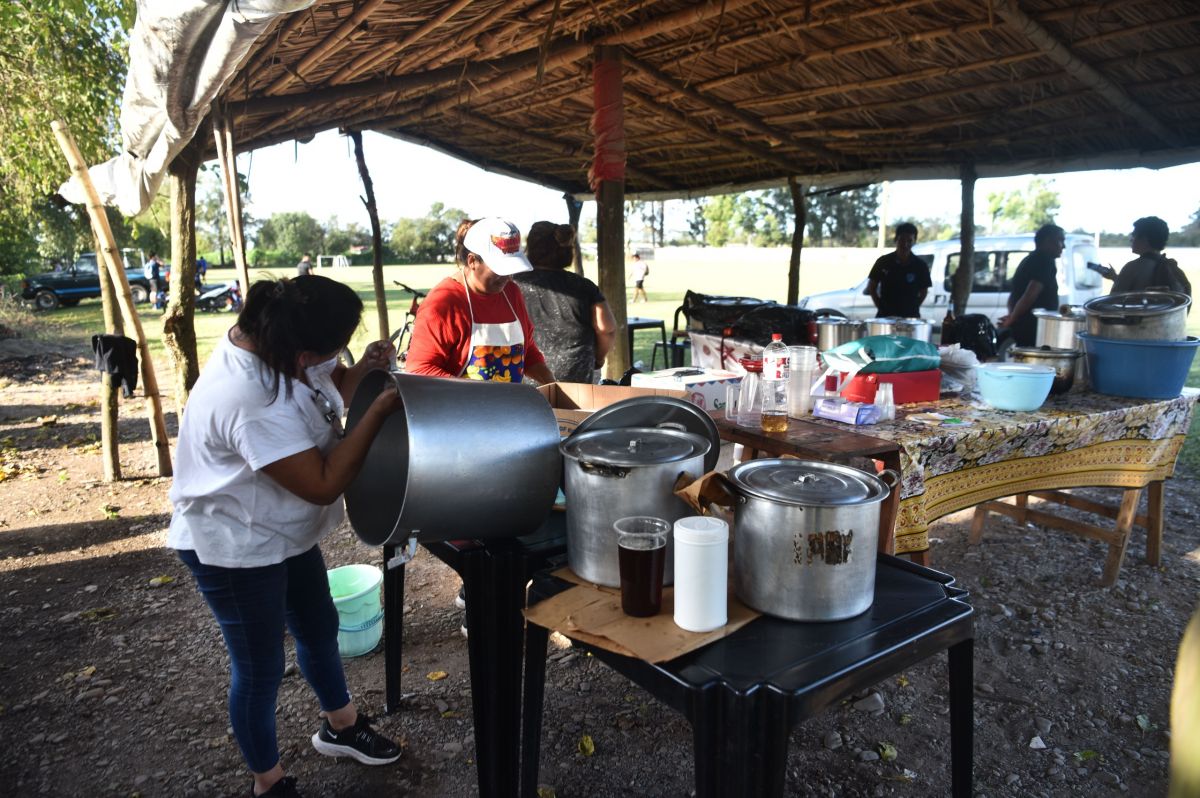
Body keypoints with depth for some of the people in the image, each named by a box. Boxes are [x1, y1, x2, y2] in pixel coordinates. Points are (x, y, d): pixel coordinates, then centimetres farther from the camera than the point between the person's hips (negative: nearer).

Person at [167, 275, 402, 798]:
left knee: (319, 627, 24)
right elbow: (324, 484, -32)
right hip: (235, 547, -9)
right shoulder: (251, 402, -39)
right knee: (260, 668, 10)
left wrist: (364, 369, -15)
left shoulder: (270, 338, -12)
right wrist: (380, 410, -30)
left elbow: (325, 396, 5)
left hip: (283, 530, 9)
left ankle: (341, 727, 48)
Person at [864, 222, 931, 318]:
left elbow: (923, 291, 11)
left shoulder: (920, 266, 0)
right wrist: (880, 307, 0)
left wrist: (913, 308, 0)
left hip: (910, 317, 0)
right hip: (885, 316, 0)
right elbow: (871, 287, 8)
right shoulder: (883, 262, 0)